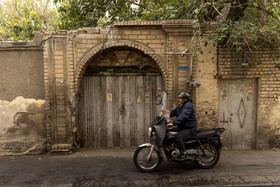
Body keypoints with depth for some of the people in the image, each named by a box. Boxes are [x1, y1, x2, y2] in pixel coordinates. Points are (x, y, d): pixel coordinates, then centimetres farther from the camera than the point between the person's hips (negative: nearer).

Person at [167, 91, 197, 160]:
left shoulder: (188, 105, -18)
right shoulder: (180, 106, 13)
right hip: (182, 127, 10)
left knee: (178, 136, -31)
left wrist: (173, 123, -42)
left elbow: (183, 116, -32)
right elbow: (174, 112, 14)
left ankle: (183, 153, -16)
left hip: (190, 128, -10)